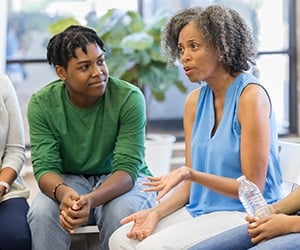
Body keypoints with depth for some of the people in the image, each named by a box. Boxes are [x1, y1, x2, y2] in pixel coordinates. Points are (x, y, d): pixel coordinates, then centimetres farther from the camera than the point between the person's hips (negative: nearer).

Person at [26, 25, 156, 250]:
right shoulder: (42, 104, -12)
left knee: (121, 212, -35)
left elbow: (127, 168, -23)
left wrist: (91, 200, -43)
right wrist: (62, 192, -41)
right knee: (41, 212, -31)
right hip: (69, 180, 1)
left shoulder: (129, 98, -19)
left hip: (123, 181, -1)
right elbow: (44, 166, -16)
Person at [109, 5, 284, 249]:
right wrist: (156, 212, -8)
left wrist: (189, 174, -24)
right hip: (200, 208, 7)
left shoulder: (251, 96, -14)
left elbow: (252, 186, -14)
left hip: (245, 212, -7)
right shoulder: (195, 100, 7)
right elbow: (192, 182, 9)